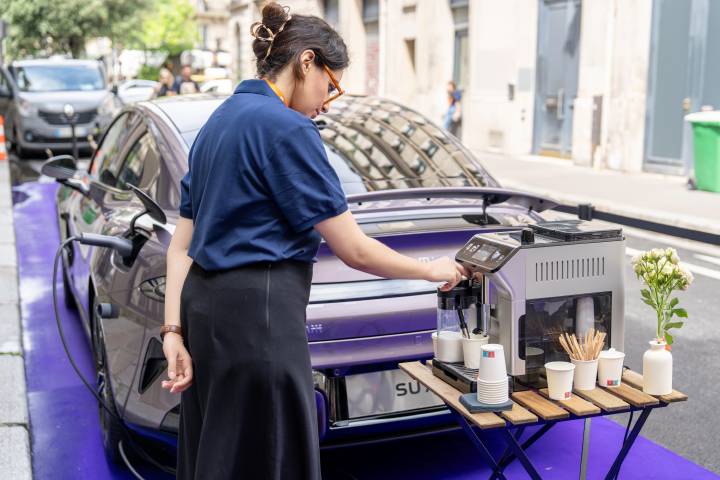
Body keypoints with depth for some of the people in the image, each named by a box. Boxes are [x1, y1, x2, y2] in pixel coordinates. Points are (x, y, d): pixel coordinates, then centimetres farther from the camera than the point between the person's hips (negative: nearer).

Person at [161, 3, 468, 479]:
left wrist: (174, 330, 9)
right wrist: (432, 270, 3)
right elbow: (354, 249, -12)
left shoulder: (220, 122, 14)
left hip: (207, 305, 10)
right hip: (259, 314, -10)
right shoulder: (286, 127, -13)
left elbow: (182, 244, 12)